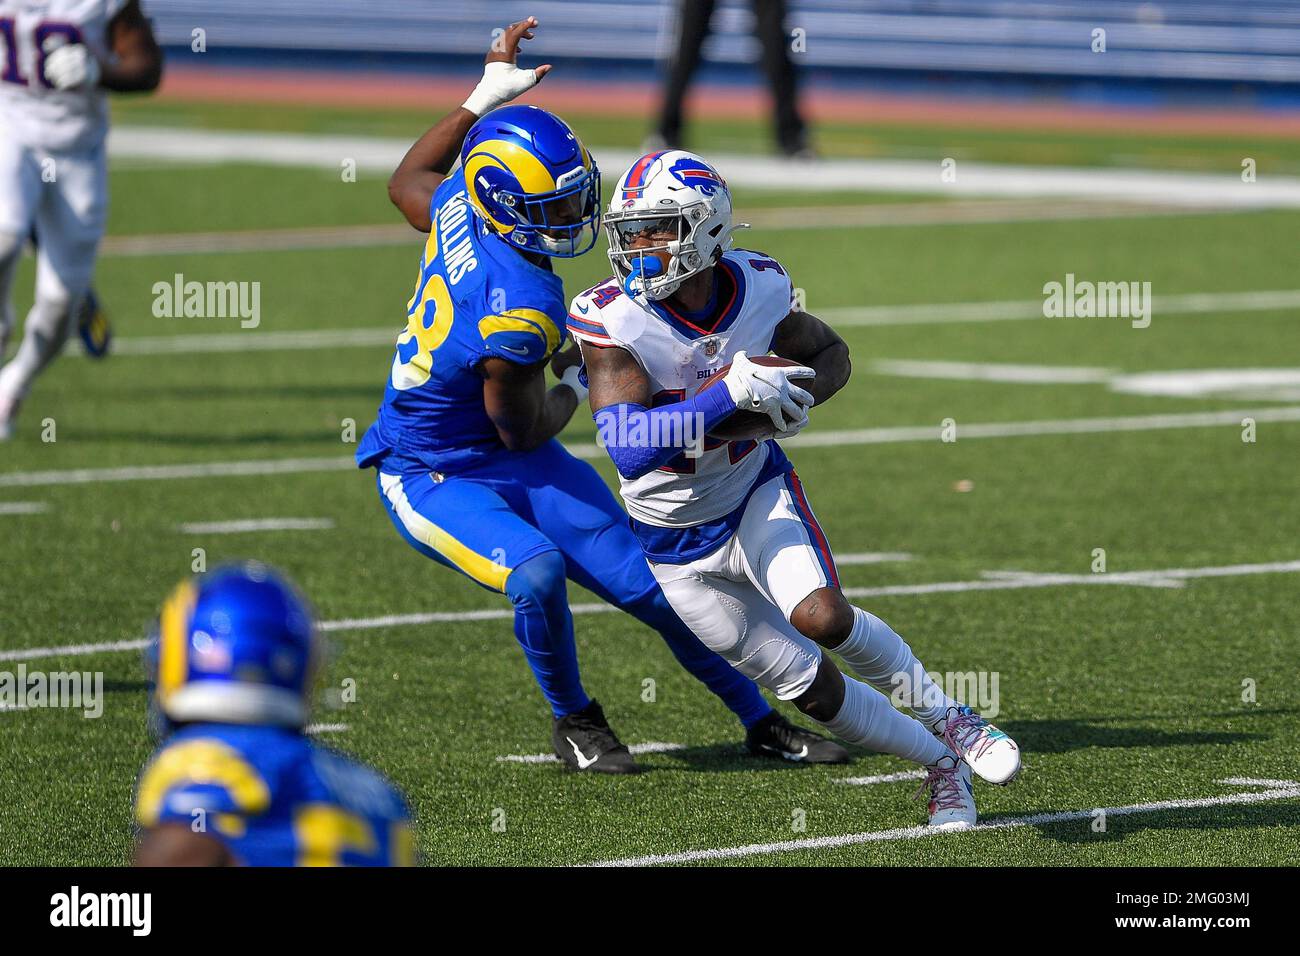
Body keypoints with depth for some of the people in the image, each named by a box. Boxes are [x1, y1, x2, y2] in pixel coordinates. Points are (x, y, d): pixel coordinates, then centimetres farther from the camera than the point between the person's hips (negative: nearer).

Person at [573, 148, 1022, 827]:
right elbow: (627, 447, -36)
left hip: (757, 493, 1)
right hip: (678, 544, -1)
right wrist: (730, 395, -44)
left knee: (821, 617, -28)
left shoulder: (758, 288, -15)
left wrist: (796, 400, -17)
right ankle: (941, 764, 24)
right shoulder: (612, 320, -26)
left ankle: (945, 716, -4)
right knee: (809, 687, 3)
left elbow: (830, 354, 6)